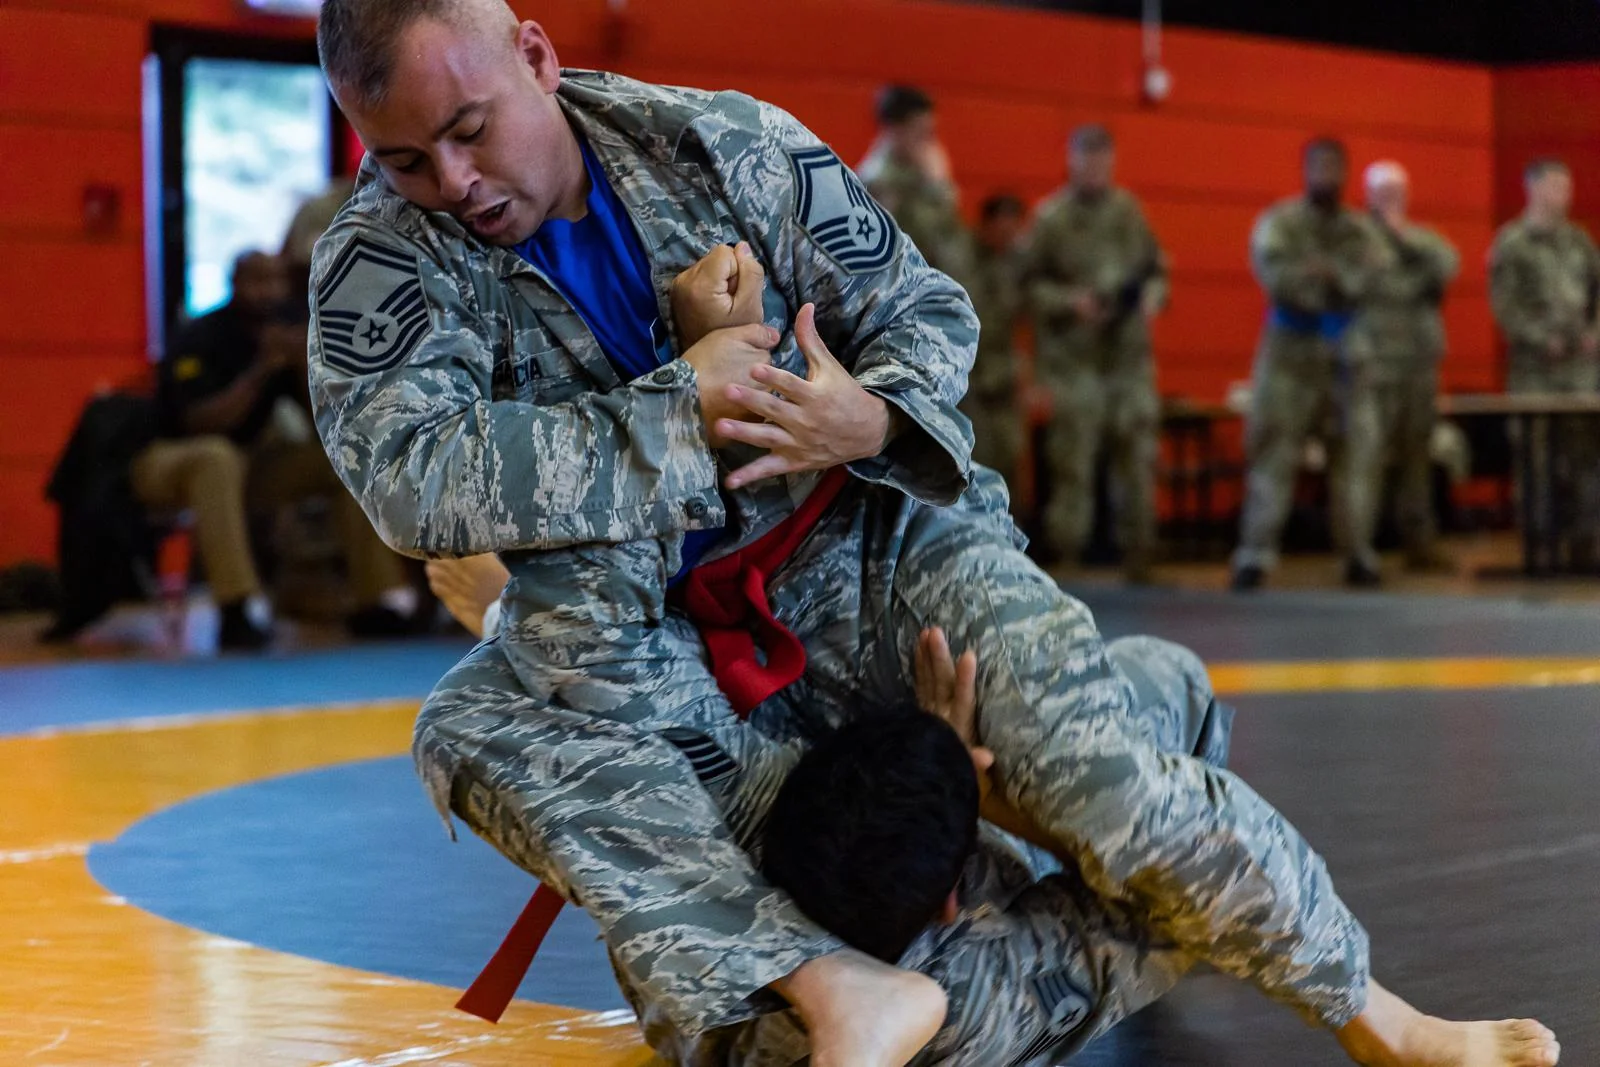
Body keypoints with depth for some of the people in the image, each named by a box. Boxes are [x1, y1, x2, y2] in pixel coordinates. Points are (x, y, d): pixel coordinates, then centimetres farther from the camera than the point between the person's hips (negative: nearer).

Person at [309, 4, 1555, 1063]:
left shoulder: (723, 146, -10)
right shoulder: (380, 262, -12)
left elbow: (930, 314, -1)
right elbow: (413, 477, -29)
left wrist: (869, 418, -25)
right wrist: (678, 405, -28)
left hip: (865, 552, -1)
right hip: (673, 650, 1)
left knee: (1098, 774, -22)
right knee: (472, 735, -28)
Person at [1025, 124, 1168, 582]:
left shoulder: (1129, 211, 10)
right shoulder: (1051, 217, -1)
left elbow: (1156, 269, 18)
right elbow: (1030, 284, -2)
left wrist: (1154, 295, -2)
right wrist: (1069, 301, -16)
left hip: (1129, 352, 4)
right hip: (1074, 356, -4)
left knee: (1138, 454, 1)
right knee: (1072, 458, -5)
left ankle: (1138, 557, 8)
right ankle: (1066, 556, 3)